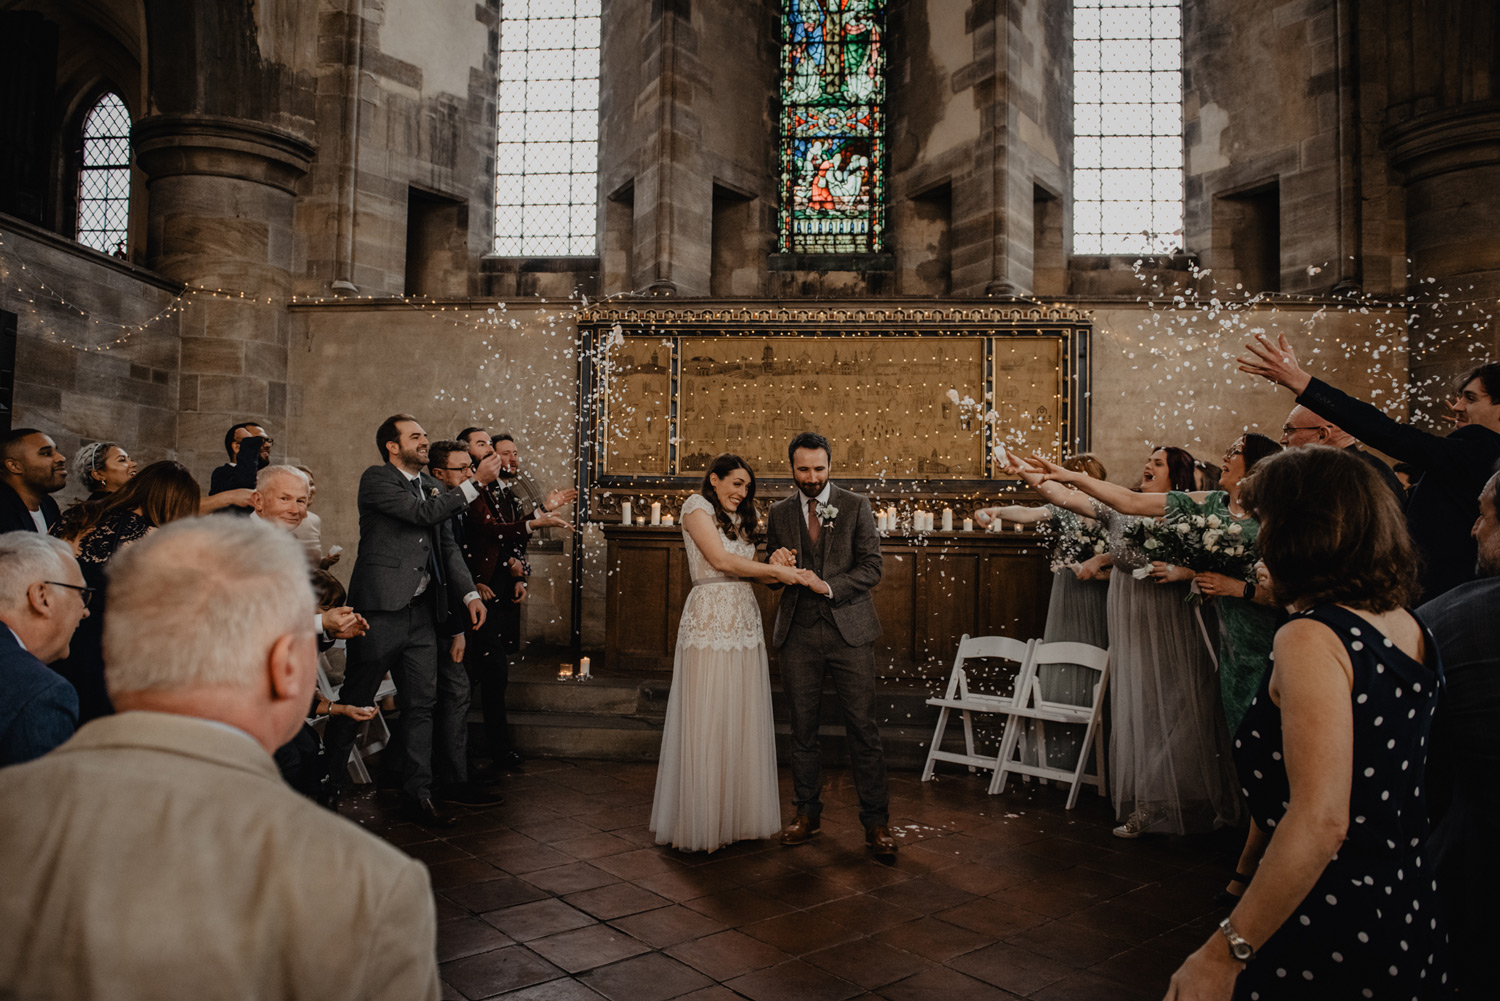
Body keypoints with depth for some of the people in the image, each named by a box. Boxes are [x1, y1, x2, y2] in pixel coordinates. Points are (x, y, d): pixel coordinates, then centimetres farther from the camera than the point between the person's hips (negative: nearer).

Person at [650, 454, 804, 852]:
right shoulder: (697, 506, 0)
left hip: (744, 621, 7)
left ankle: (736, 815, 16)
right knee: (706, 721, -3)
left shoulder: (742, 519, 22)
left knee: (742, 718, 6)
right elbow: (721, 560, -12)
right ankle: (699, 823, 7)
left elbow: (746, 569, 12)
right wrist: (776, 569, -9)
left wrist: (785, 570, -6)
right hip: (709, 620, -7)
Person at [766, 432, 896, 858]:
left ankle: (876, 822, 9)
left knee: (863, 728, -2)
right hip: (798, 632, 3)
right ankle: (807, 813, 23)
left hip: (848, 630, -2)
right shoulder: (779, 513, 10)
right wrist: (777, 564, -8)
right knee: (802, 728, 9)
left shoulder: (856, 505, 3)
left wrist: (829, 586, -15)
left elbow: (872, 567, -2)